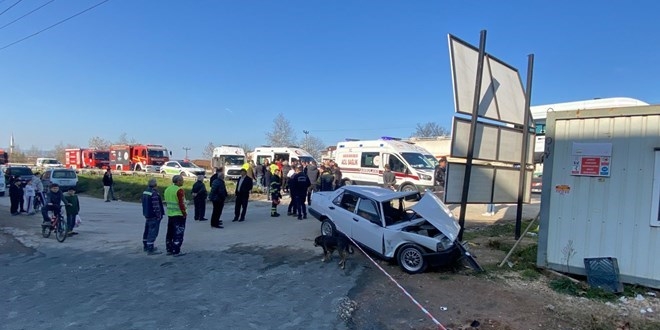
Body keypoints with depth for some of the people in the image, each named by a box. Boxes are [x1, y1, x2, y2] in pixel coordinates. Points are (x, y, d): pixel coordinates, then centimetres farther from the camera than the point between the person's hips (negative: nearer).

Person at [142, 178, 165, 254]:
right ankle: (150, 249, -6)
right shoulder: (154, 193, -21)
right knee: (153, 232, -7)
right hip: (154, 216, -10)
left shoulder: (145, 192, 10)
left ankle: (146, 246, 34)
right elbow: (156, 206, -23)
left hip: (147, 215, 10)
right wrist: (159, 215, -15)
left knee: (147, 231, 21)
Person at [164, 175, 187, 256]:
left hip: (170, 214, 8)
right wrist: (184, 213, -12)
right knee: (178, 234, -2)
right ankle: (176, 251, -1)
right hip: (179, 215, -8)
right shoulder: (179, 190, -16)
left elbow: (166, 202, 16)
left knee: (170, 233, 16)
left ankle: (169, 250, 22)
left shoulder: (167, 189, 11)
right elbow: (181, 203, -20)